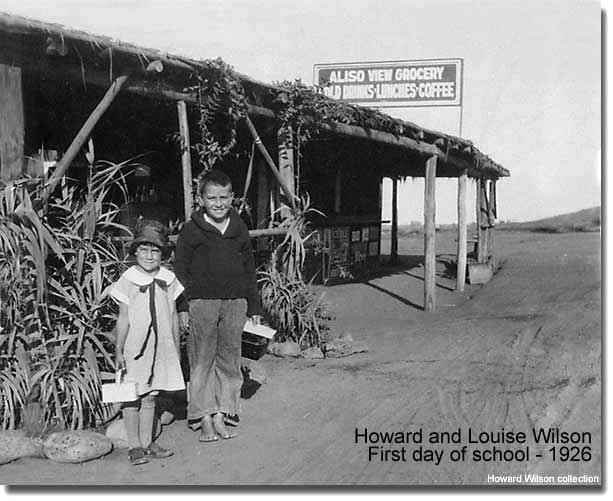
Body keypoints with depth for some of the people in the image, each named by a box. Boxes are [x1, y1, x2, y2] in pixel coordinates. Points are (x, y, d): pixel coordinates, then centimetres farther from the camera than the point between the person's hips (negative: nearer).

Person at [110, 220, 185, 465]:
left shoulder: (168, 279, 4)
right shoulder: (128, 280, -7)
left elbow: (173, 315, 10)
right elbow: (123, 318, -6)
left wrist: (176, 347, 12)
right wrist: (118, 350, -7)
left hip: (161, 347, 4)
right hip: (135, 348, -3)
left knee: (150, 395, 12)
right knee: (132, 397, 2)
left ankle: (147, 442, 21)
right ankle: (134, 446, 10)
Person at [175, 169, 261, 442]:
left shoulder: (239, 229, 10)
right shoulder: (191, 230, -1)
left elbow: (249, 270, 15)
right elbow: (180, 270, -1)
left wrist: (254, 307, 13)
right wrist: (181, 307, -6)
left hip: (235, 302, 4)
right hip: (201, 302, -3)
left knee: (230, 360, 6)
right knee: (202, 360, 1)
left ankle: (220, 416, 15)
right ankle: (205, 419, 8)